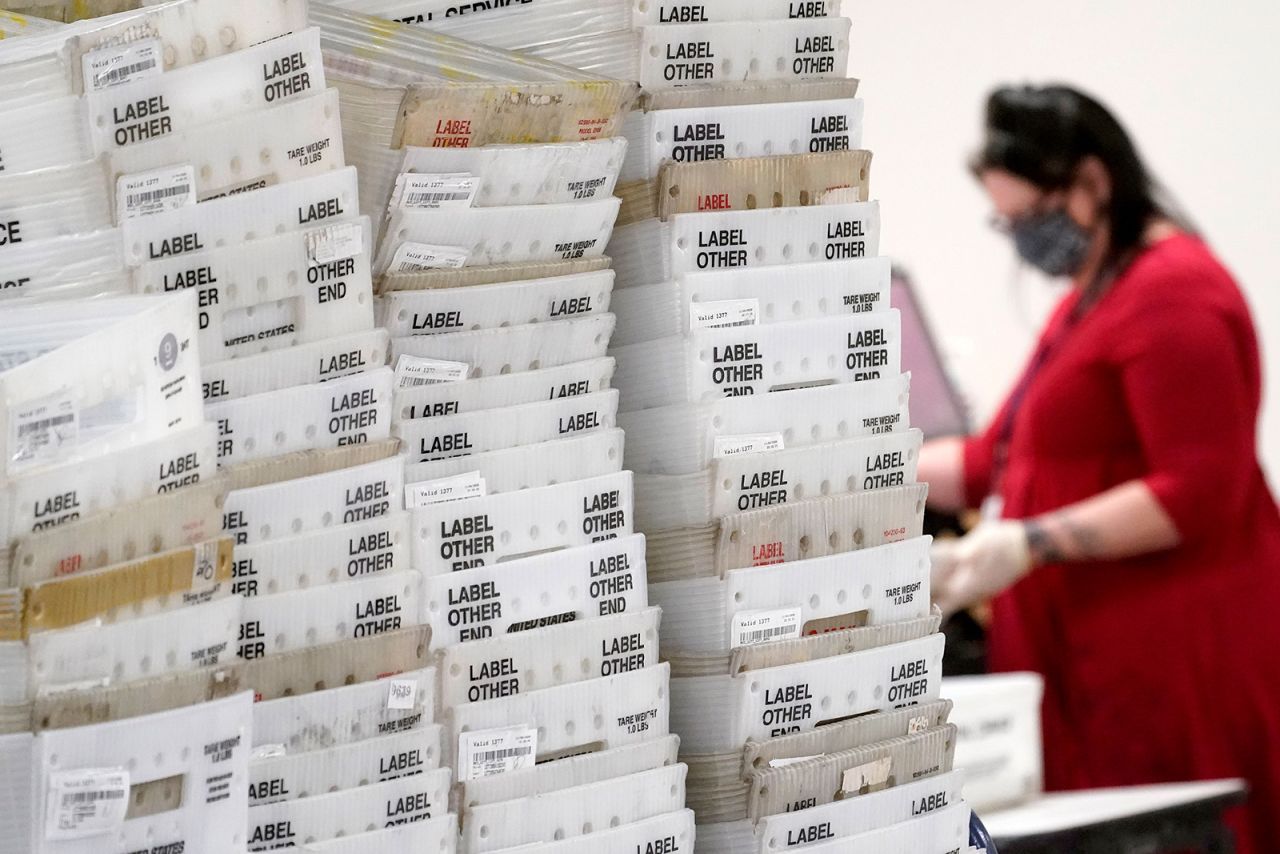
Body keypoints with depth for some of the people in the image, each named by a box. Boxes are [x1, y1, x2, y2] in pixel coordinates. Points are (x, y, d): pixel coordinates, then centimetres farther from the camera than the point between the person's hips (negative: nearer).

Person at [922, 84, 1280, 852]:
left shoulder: (1171, 295, -12)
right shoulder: (1094, 294, 18)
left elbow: (1198, 493, -19)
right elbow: (1002, 457, 21)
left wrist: (1031, 544, -22)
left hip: (1177, 659, -9)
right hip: (1101, 653, 9)